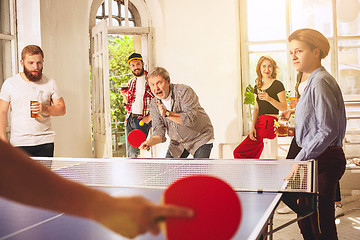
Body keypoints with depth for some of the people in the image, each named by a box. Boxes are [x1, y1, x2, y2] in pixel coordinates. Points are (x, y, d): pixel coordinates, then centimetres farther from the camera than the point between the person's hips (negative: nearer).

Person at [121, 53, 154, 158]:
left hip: (143, 120, -6)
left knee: (133, 153, -15)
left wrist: (149, 118, -14)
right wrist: (125, 96, -2)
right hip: (130, 119, 6)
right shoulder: (131, 82, 15)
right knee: (128, 154, 6)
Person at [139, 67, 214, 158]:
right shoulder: (154, 104, -6)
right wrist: (150, 142, -31)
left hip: (201, 138, -5)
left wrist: (167, 114, -33)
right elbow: (159, 130, -10)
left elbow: (191, 119, -30)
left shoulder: (184, 91, -21)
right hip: (178, 143, 5)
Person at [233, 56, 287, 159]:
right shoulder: (258, 87, 16)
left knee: (239, 152, -11)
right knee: (251, 158, 2)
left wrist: (269, 99, -22)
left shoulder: (278, 85, -3)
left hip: (270, 124, -7)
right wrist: (253, 126, 0)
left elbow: (284, 108, -7)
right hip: (259, 123, 7)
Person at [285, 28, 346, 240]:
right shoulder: (314, 81, 15)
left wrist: (301, 159, -20)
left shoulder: (321, 81, -15)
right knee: (306, 220, 15)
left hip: (324, 162, -10)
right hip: (317, 160, 10)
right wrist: (294, 131, 15)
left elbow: (328, 131, -21)